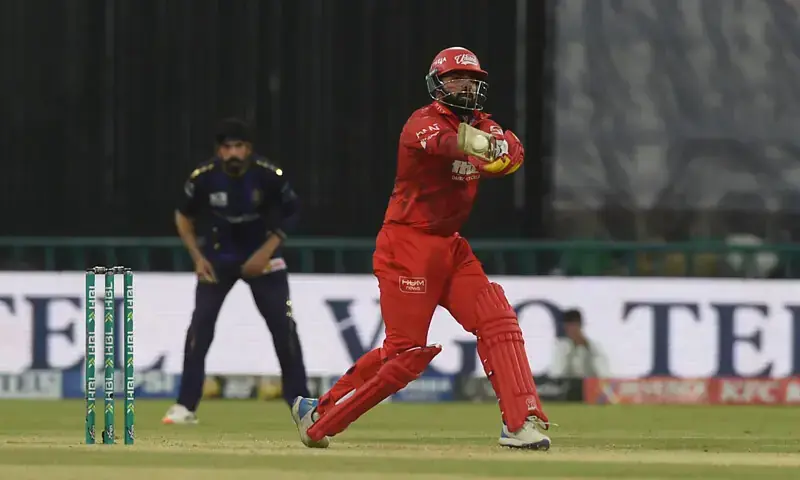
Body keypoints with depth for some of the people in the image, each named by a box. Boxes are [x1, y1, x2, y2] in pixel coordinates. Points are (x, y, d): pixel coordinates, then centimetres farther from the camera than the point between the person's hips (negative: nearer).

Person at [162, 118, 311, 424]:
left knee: (283, 325, -7)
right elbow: (183, 216, -1)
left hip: (261, 255, 0)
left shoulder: (269, 176, -22)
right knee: (200, 324, -11)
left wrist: (266, 251, -16)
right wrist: (197, 257, -10)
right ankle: (186, 406, -6)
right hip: (218, 256, 0)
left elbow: (290, 215, -5)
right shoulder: (204, 177, -20)